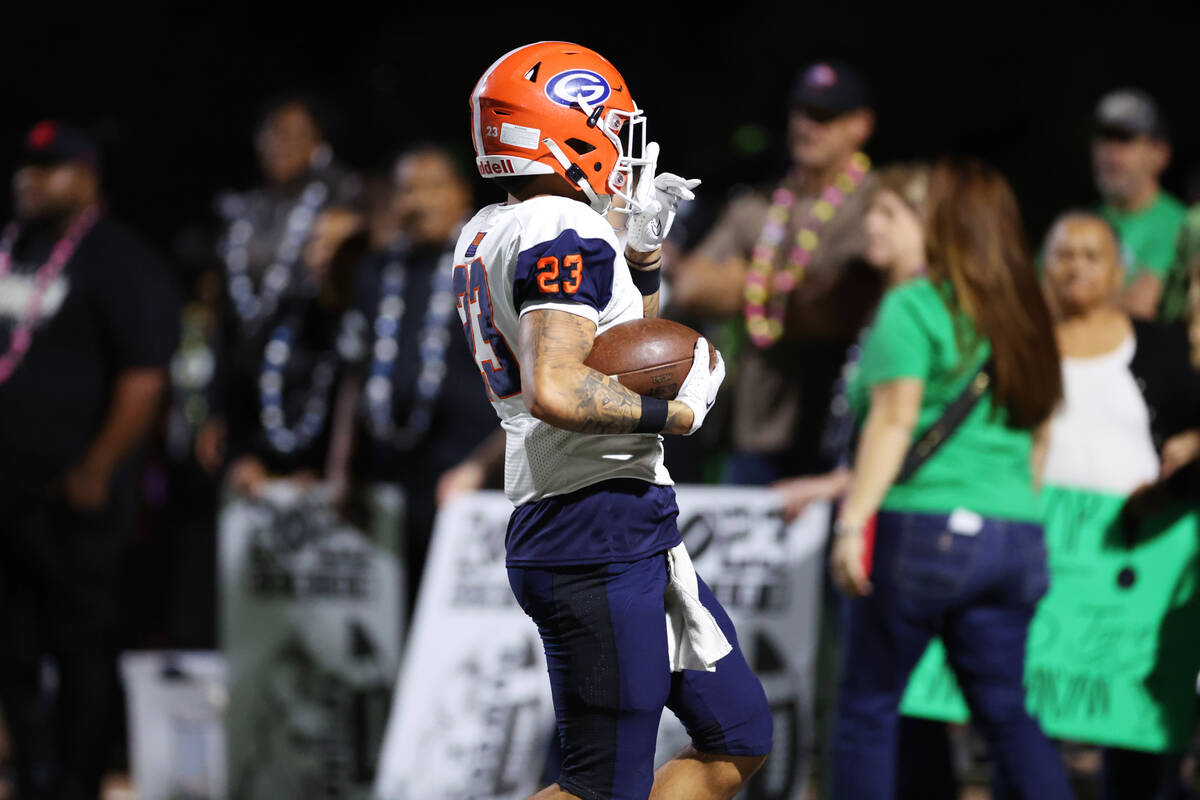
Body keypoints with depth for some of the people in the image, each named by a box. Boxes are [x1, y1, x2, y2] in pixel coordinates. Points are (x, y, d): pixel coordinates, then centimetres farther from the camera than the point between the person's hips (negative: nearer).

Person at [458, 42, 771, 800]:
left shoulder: (486, 235, 15)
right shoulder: (567, 235, -15)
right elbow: (555, 392, -28)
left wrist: (642, 251, 17)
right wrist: (675, 411, -16)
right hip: (601, 534, -10)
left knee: (738, 736, 14)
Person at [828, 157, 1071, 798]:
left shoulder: (914, 306, -5)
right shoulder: (1021, 312, 16)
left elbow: (895, 418, -13)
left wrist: (852, 521, -14)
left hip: (924, 529, -7)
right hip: (1016, 539, 7)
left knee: (868, 705, 2)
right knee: (1005, 710, 10)